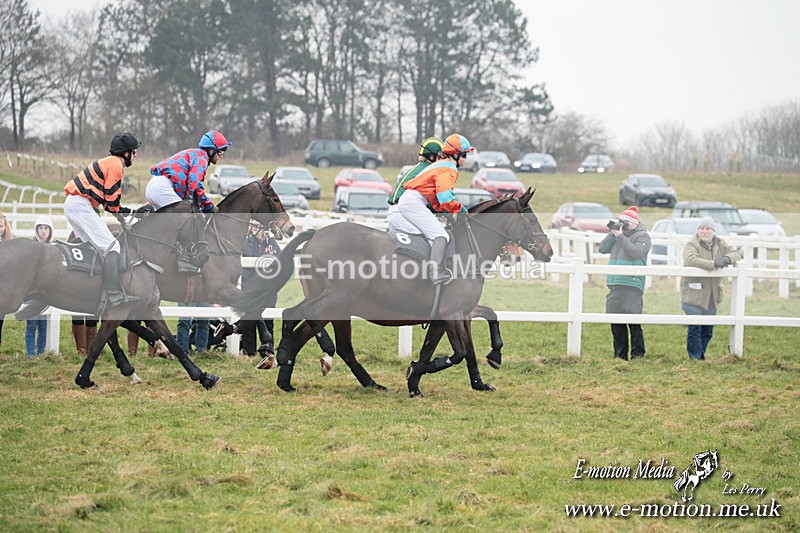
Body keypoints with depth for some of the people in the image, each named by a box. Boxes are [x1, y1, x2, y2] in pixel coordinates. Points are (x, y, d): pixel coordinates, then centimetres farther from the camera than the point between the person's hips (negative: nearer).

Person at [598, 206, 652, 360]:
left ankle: (638, 354, -5)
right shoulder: (618, 232, 17)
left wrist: (620, 236, -16)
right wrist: (612, 233, 0)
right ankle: (620, 355, 15)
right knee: (616, 324, 8)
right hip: (615, 284, 7)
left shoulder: (642, 236, -1)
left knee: (633, 322, -10)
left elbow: (636, 252, -17)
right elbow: (603, 249, 12)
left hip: (632, 285, -7)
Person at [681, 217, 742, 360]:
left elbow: (736, 254, 7)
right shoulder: (692, 244, -9)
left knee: (708, 330, 13)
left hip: (712, 296, 6)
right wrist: (713, 264, -33)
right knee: (694, 328, -7)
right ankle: (695, 356, -1)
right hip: (694, 294, -6)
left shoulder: (720, 244, 11)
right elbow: (690, 259, -27)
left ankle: (701, 355, 25)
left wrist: (727, 258, -18)